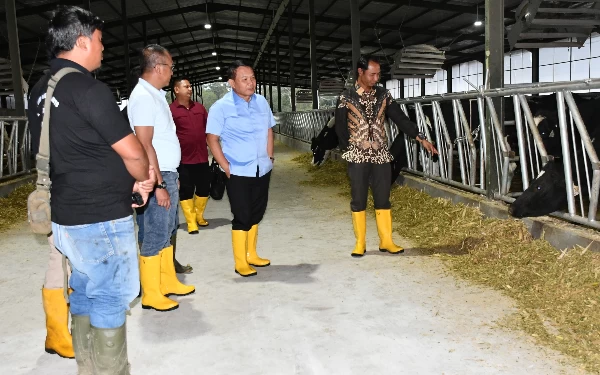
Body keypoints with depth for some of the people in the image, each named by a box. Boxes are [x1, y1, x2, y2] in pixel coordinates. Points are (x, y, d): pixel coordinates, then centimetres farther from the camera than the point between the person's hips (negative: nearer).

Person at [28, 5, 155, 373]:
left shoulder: (41, 90, 9)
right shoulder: (89, 89, -19)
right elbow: (133, 153, -17)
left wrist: (130, 180, 12)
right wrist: (144, 178, 4)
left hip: (67, 214, 9)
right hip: (102, 218, -9)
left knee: (85, 293, 18)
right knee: (112, 298, 3)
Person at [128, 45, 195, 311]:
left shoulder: (155, 95, 14)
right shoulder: (143, 97, -17)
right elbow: (145, 145, -22)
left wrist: (168, 180, 17)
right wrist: (158, 185, -23)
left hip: (168, 174, 10)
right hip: (156, 178, -10)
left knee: (166, 232, 17)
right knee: (153, 237, -1)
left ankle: (168, 282, 30)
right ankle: (151, 295, 10)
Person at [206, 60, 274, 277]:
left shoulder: (261, 102, 4)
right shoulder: (221, 107, -11)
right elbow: (212, 139, -10)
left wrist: (270, 156, 7)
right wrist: (226, 166, -13)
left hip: (262, 169, 5)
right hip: (238, 172, -5)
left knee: (256, 214, 14)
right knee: (242, 217, -1)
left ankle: (251, 254, 29)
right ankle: (240, 262, 11)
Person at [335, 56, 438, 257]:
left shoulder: (384, 95, 5)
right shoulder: (346, 97, -3)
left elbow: (400, 119, 3)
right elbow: (340, 128, 0)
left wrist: (420, 138, -4)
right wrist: (349, 151, -3)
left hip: (381, 156, 2)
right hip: (357, 157, -2)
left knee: (383, 199, 6)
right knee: (358, 200, 3)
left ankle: (386, 240, 16)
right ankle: (360, 243, 13)